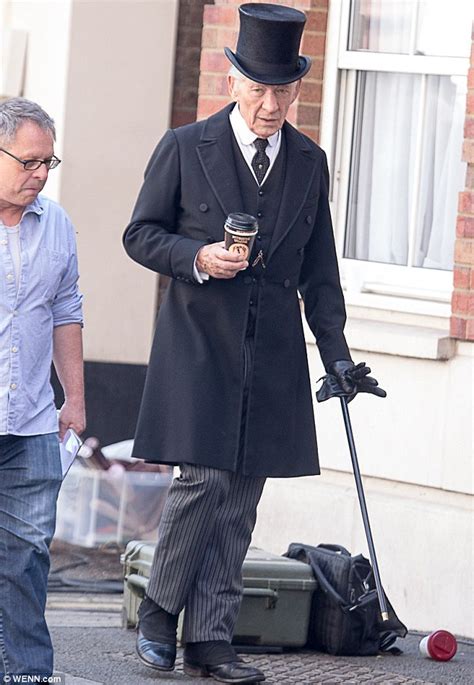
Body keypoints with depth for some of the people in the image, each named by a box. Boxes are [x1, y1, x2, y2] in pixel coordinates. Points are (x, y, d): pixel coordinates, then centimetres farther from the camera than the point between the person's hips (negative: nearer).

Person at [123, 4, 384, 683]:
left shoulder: (309, 162, 10)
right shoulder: (185, 149, -1)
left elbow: (318, 268, 15)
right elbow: (140, 233, 3)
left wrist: (335, 351, 9)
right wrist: (197, 258, -15)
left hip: (273, 353, 4)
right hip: (199, 344, -3)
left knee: (240, 499, 2)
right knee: (204, 479, -12)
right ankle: (160, 608, 8)